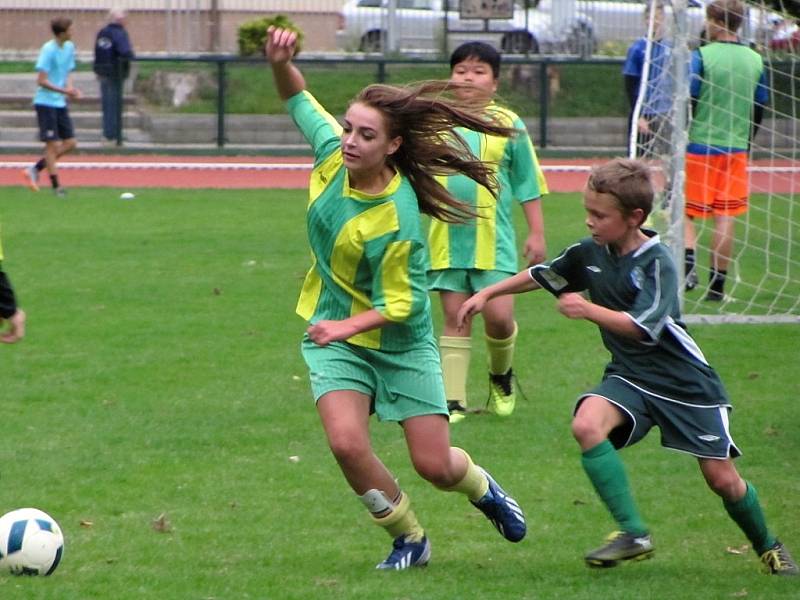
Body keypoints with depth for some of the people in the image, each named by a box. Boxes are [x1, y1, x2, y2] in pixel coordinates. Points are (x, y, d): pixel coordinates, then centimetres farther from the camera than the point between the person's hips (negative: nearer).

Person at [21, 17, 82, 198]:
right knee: (53, 144, -4)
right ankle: (55, 186, 4)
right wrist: (64, 91, -25)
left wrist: (70, 89, -3)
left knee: (70, 143, 5)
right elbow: (42, 81, -18)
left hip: (60, 103, 8)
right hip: (46, 103, -8)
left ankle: (35, 169, 16)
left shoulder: (69, 47, 6)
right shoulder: (48, 50, -16)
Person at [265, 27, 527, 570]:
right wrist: (281, 63, -17)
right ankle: (409, 538, 7)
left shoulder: (395, 221, -29)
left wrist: (348, 326, -33)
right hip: (334, 332, 4)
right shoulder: (333, 153, -14)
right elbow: (299, 98, 2)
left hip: (400, 340, -4)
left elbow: (400, 306, -20)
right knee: (347, 443, -17)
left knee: (435, 466, 1)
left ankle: (481, 487, 40)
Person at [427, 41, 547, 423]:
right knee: (455, 317, 3)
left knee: (498, 315, -8)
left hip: (493, 238, -2)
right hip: (448, 236, 2)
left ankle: (501, 377, 22)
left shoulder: (508, 124, 2)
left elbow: (528, 184, 6)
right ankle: (453, 401, 8)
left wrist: (536, 233, 4)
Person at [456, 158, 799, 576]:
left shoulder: (656, 262, -19)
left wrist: (589, 311, -35)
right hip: (629, 376, 5)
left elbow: (642, 327, -29)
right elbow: (540, 276, 18)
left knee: (722, 478, 0)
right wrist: (486, 294, 19)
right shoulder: (590, 254, 0)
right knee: (586, 425, -27)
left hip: (685, 382, -5)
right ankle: (632, 533, -23)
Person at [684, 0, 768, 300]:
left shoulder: (702, 56, -11)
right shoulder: (755, 61, 4)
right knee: (726, 218, 6)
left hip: (699, 147, -4)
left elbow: (686, 103, -13)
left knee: (684, 212, 7)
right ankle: (717, 284, 8)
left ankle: (688, 264, -15)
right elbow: (760, 109, 11)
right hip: (736, 151, 4)